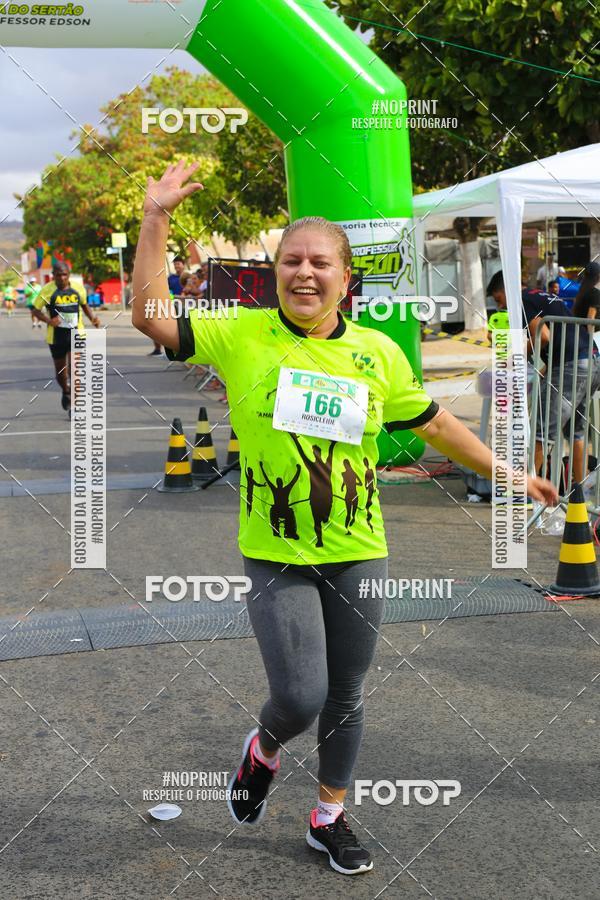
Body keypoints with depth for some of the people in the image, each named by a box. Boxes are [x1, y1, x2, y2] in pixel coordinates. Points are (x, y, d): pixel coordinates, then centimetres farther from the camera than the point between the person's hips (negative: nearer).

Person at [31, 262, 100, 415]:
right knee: (60, 369, 14)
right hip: (56, 336, 0)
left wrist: (92, 317, -1)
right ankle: (66, 392, 45)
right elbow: (36, 310, -5)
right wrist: (49, 320, -22)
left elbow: (84, 305, 17)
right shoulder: (47, 290, -9)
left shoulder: (78, 288, -1)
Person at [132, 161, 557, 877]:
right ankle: (263, 750, 29)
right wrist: (156, 220, -14)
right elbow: (149, 318, -9)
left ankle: (329, 817, 37)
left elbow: (434, 424, 11)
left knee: (345, 697, 14)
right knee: (300, 698, -9)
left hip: (358, 554, 3)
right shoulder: (242, 334, -6)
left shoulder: (377, 352, 0)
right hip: (275, 556, -2)